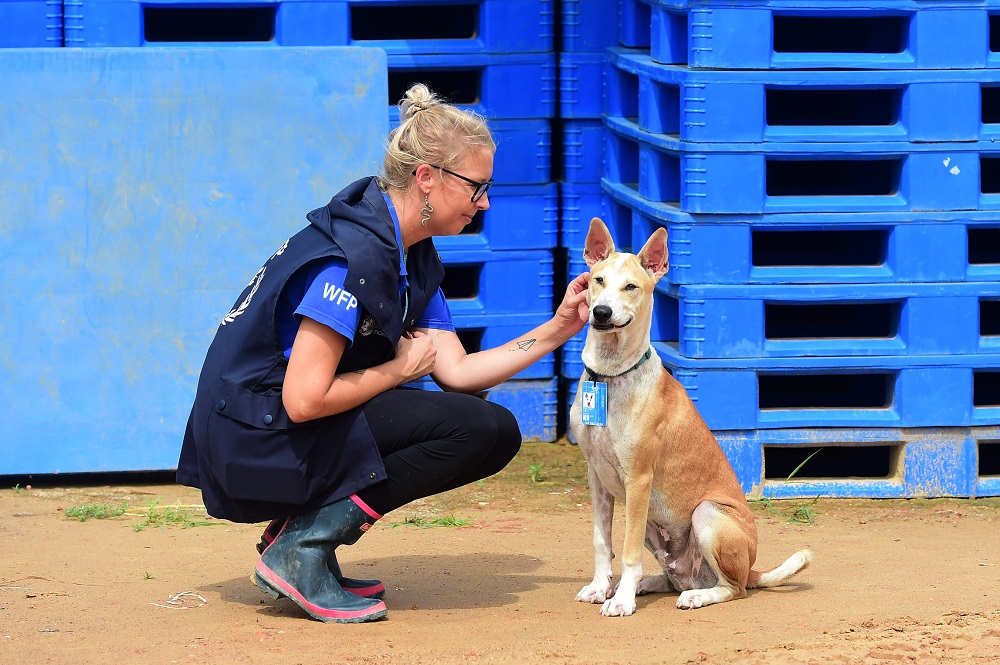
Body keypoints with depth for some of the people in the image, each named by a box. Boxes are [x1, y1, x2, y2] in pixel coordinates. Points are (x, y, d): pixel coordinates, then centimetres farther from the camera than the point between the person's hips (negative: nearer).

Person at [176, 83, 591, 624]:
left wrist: (559, 328, 3)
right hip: (258, 437, -10)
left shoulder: (413, 255, 9)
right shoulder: (354, 254, -22)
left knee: (489, 431, 10)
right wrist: (400, 370, -11)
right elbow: (304, 400, -25)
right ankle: (302, 547, -14)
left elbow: (456, 370, 7)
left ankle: (301, 531, 6)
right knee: (485, 429, -16)